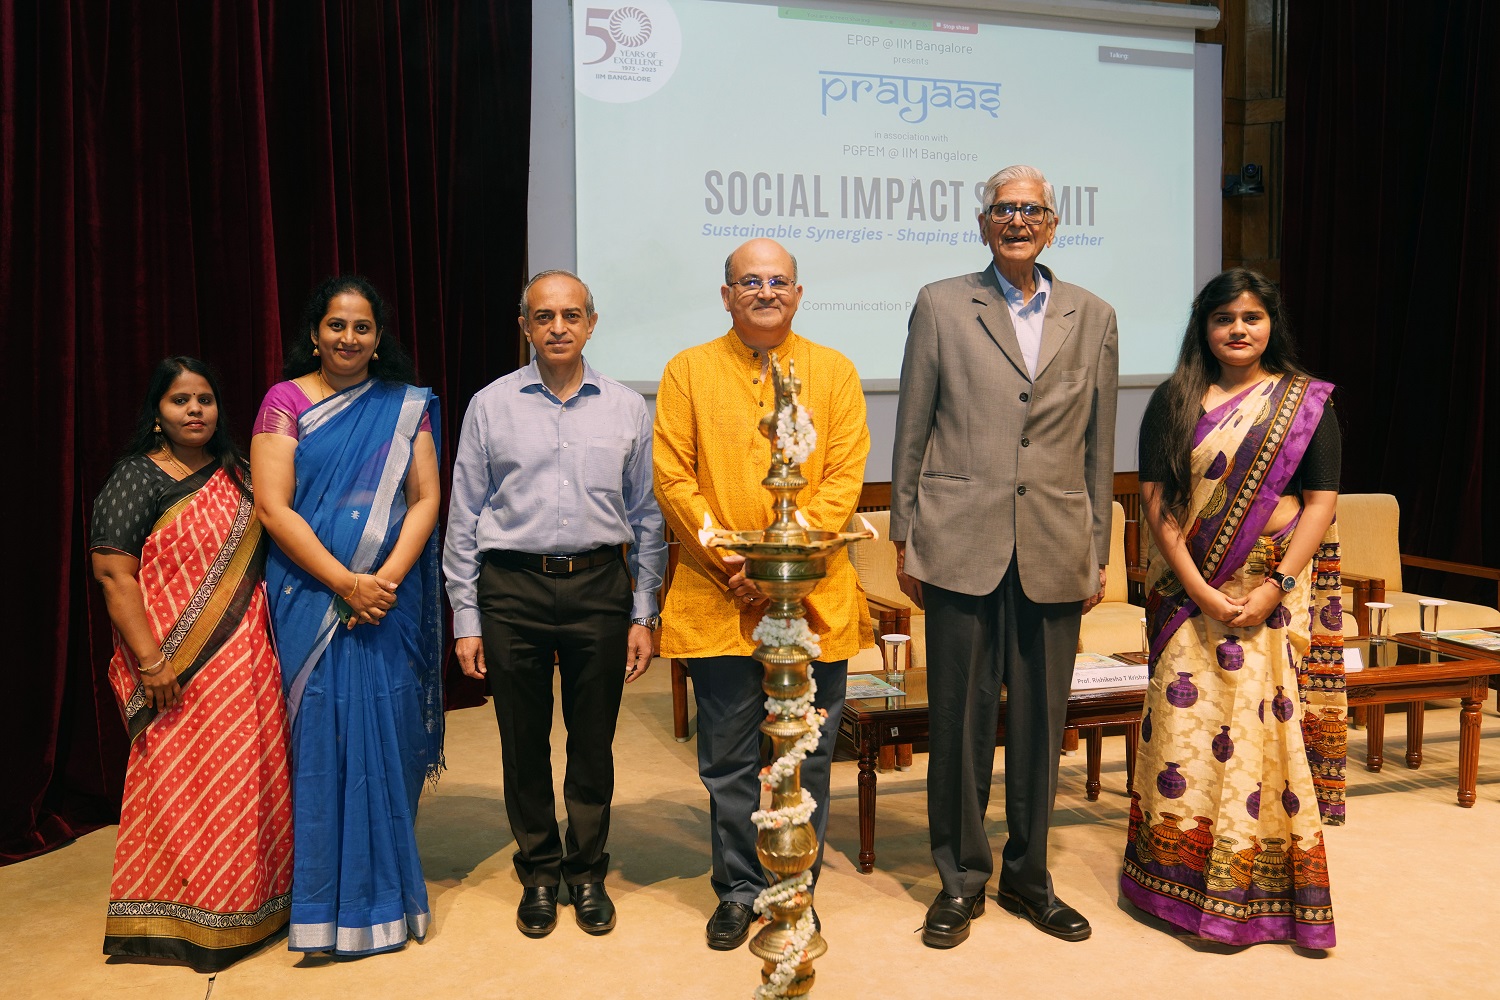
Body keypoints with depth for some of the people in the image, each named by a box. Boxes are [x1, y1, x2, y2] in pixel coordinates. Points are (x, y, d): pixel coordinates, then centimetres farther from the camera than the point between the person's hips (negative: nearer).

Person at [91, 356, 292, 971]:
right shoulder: (137, 478, -4)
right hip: (179, 671, -5)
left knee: (252, 775, 9)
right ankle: (188, 920, 16)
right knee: (184, 780, 1)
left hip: (247, 660, 5)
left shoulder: (236, 475, 12)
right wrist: (150, 661, -17)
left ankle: (254, 902, 24)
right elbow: (113, 573, -11)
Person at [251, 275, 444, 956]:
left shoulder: (406, 407, 8)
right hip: (312, 599, -1)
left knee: (390, 735, 5)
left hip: (391, 599, 2)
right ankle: (331, 905, 14)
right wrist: (345, 582, -13)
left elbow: (425, 499, 2)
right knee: (324, 738, 1)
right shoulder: (286, 401, 2)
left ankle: (390, 889, 21)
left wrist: (386, 580, -12)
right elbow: (272, 507, -6)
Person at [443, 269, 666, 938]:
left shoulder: (627, 408, 5)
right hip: (512, 589, 0)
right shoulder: (490, 406, 3)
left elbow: (646, 517, 6)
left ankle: (587, 873, 29)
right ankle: (538, 875, 30)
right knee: (524, 743, 10)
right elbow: (463, 520, 4)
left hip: (600, 588, 1)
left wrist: (645, 614, 2)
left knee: (593, 741, 10)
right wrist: (466, 619, 0)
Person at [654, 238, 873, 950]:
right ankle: (739, 890, 26)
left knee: (808, 758, 10)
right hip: (718, 599, 0)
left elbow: (845, 477, -1)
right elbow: (672, 478, -1)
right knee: (729, 760, 9)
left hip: (814, 596, 1)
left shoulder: (834, 372, 8)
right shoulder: (688, 371, 6)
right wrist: (728, 560, -11)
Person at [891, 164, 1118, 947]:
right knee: (959, 718, 4)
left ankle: (1027, 875, 28)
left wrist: (1097, 552, 9)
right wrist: (904, 539, 1)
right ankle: (961, 881, 21)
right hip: (962, 546, -2)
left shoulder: (1094, 318, 10)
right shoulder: (941, 306, 4)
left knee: (1040, 722, 10)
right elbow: (911, 433, 4)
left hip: (1054, 552, 2)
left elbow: (1099, 448, 11)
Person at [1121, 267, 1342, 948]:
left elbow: (1321, 502, -1)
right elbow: (1156, 500, -1)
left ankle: (1266, 887, 16)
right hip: (1191, 589, 1)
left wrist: (1275, 587, -12)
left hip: (1279, 589, 0)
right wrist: (1198, 589, -11)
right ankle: (1181, 879, 18)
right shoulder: (1174, 402, 4)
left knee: (1268, 726, 1)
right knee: (1187, 721, 2)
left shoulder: (1306, 401, 4)